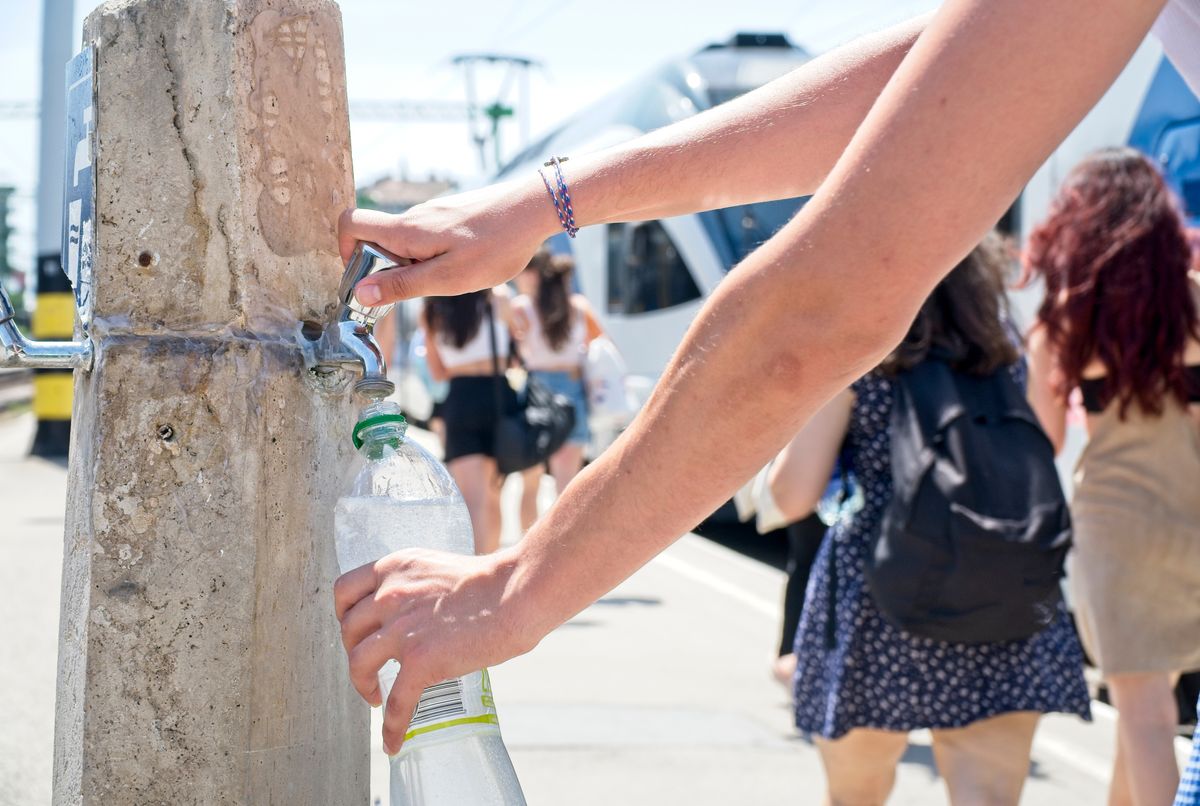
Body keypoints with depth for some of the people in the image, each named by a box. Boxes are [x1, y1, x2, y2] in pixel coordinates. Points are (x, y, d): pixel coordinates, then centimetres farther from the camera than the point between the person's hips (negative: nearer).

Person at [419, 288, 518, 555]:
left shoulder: (431, 313, 6)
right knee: (491, 497, 14)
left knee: (472, 500, -8)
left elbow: (437, 372, 14)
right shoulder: (497, 299, 0)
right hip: (498, 396, 0)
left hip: (459, 401, 0)